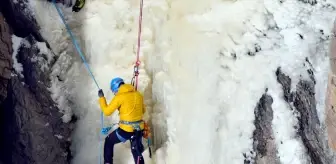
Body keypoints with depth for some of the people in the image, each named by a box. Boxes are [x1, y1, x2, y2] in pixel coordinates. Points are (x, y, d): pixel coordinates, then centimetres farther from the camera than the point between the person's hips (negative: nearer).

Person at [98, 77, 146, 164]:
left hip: (126, 130, -5)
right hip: (139, 129, 5)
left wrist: (101, 98, 6)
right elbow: (143, 110, 18)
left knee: (109, 141, 22)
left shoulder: (119, 97, -12)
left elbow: (107, 112, -5)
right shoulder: (138, 94, 5)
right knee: (137, 152, 19)